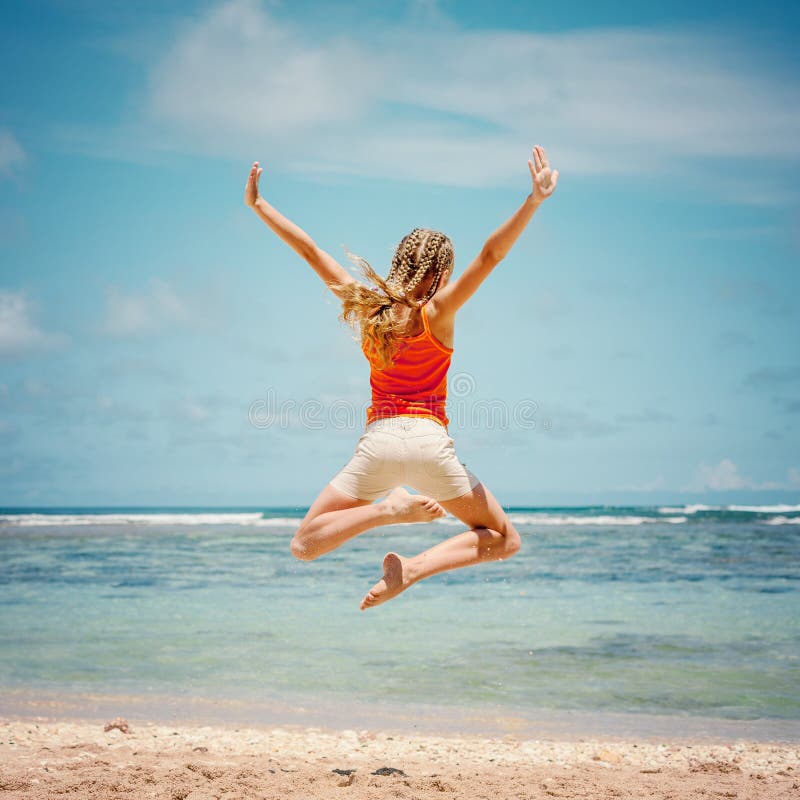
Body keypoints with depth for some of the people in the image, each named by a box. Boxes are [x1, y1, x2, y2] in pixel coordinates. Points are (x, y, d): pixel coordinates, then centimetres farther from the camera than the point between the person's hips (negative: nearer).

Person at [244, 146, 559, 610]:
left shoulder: (368, 303, 7)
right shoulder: (439, 311, -2)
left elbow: (309, 250, 10)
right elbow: (491, 255, -13)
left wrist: (258, 204, 16)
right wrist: (534, 200, -15)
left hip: (379, 439, 2)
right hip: (430, 440, -2)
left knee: (305, 545, 10)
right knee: (504, 540, 12)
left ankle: (387, 509, -16)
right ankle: (415, 568, -13)